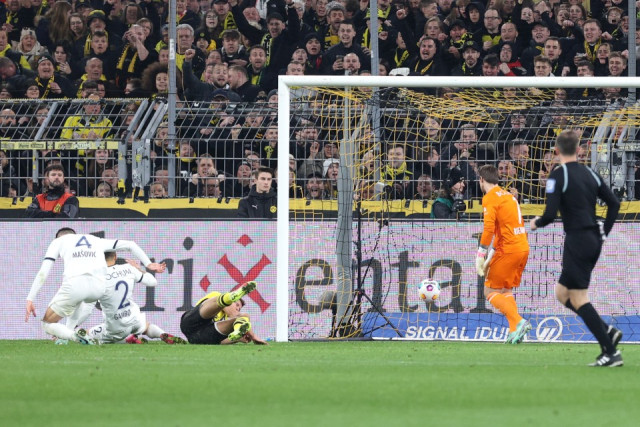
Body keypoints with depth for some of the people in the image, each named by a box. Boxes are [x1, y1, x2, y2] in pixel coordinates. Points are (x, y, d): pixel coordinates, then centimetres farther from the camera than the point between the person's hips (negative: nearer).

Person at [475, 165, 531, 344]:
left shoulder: (490, 198, -6)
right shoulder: (508, 195, 20)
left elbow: (489, 228, -17)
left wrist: (481, 255, -14)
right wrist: (491, 257, 29)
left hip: (509, 250, -8)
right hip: (523, 247, 8)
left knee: (490, 291, -1)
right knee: (506, 290, 18)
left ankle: (518, 322, -17)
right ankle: (515, 330, 6)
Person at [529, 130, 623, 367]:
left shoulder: (558, 176, -11)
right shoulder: (590, 174, 10)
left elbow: (550, 214, -17)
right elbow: (614, 203, 12)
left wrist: (536, 223, 4)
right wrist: (604, 232, 20)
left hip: (577, 241, -8)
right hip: (594, 240, 8)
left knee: (579, 299, -3)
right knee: (562, 294, 17)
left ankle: (611, 353, -9)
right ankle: (608, 332, 4)